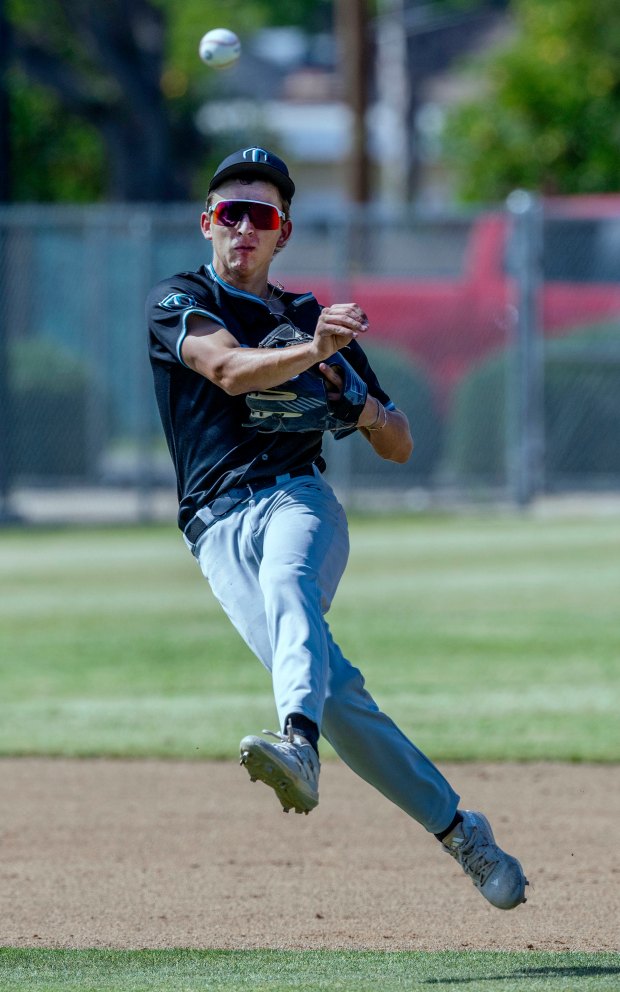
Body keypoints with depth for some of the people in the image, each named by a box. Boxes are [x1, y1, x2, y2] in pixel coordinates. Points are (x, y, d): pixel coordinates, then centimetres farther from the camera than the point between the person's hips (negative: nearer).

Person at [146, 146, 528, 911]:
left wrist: (356, 400, 0)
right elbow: (228, 369, -13)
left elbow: (399, 447, 22)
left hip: (298, 498, 1)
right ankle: (457, 829, -9)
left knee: (288, 586, -36)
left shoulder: (312, 320, 21)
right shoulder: (177, 302, 11)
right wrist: (309, 354, -31)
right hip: (218, 525, -1)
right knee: (333, 685, -18)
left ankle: (298, 748, -62)